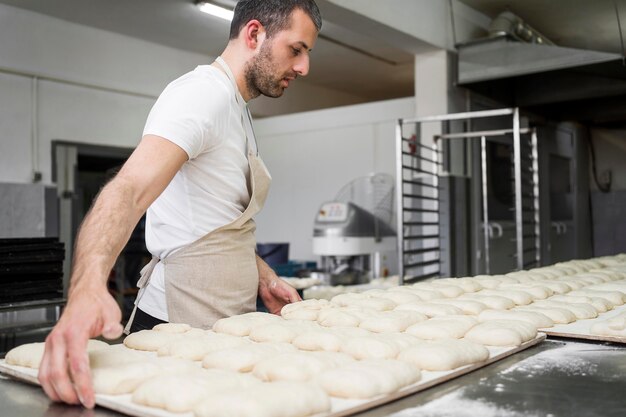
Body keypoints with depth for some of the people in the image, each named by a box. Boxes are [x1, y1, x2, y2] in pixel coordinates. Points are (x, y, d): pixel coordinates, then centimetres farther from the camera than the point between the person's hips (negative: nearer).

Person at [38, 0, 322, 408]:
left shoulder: (235, 109, 15)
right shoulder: (203, 92, -16)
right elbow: (130, 189, -32)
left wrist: (260, 275, 8)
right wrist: (88, 287, -48)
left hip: (225, 323, 9)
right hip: (182, 324, -9)